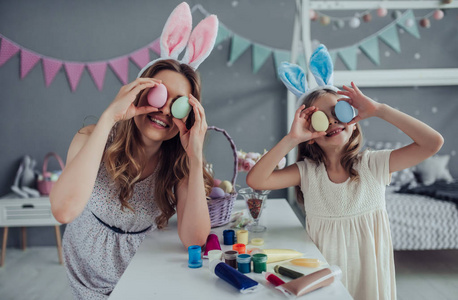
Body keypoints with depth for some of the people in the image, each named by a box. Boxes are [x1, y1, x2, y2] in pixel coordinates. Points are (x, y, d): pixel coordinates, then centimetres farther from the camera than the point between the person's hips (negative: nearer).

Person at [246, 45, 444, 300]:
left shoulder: (374, 164, -9)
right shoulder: (307, 171, -9)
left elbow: (433, 143, -17)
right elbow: (255, 180, -20)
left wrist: (379, 110, -20)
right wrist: (291, 139, -22)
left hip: (369, 273, 0)